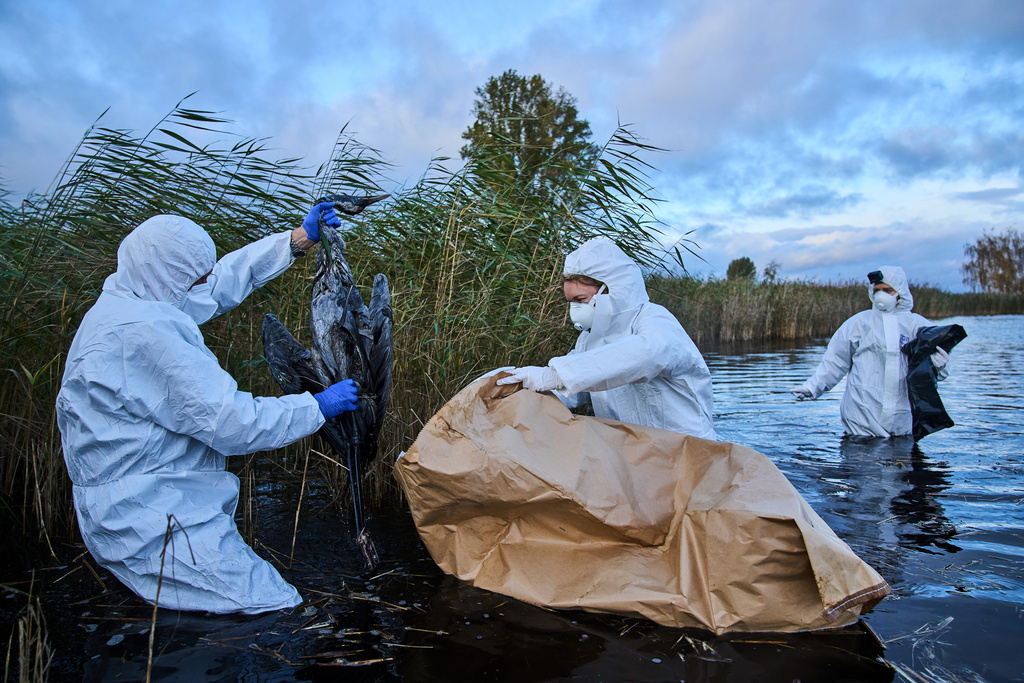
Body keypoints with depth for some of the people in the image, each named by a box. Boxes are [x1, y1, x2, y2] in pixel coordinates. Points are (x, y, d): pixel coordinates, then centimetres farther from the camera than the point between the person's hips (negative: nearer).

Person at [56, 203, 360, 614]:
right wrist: (318, 406, -10)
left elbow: (226, 279, 18)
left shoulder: (128, 298, 7)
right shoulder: (144, 331, -24)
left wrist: (299, 240, 17)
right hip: (147, 517, -10)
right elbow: (232, 423, -23)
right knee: (279, 612, -14)